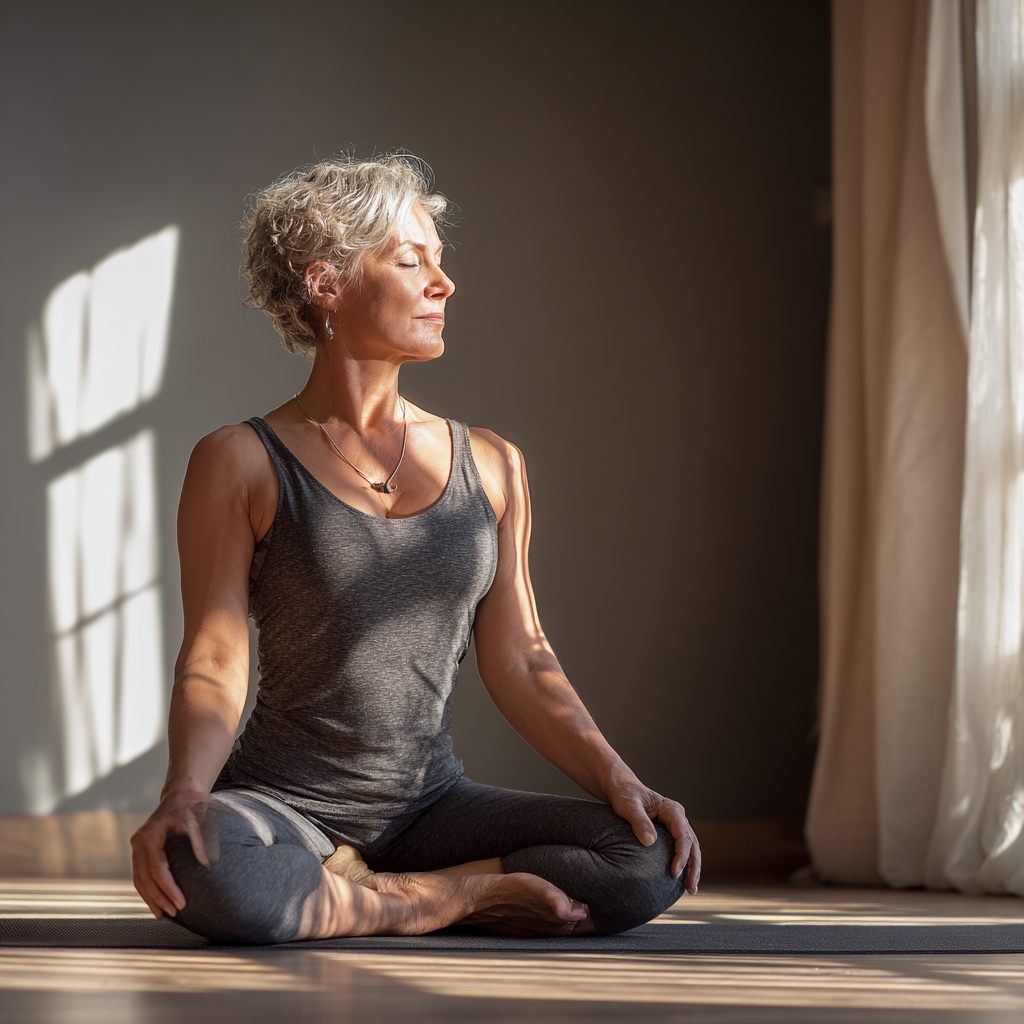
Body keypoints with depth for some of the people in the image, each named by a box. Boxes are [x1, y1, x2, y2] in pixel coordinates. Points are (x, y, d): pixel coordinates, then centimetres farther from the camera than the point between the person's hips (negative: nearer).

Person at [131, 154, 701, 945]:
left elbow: (519, 661, 9)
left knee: (652, 860, -21)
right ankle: (472, 894, -14)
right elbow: (213, 662, -7)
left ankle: (369, 897, -8)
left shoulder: (491, 466, 10)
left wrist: (617, 779, -7)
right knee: (208, 869, -40)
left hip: (432, 804, 4)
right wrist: (182, 792, -26)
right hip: (283, 809, -3)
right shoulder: (240, 462, -2)